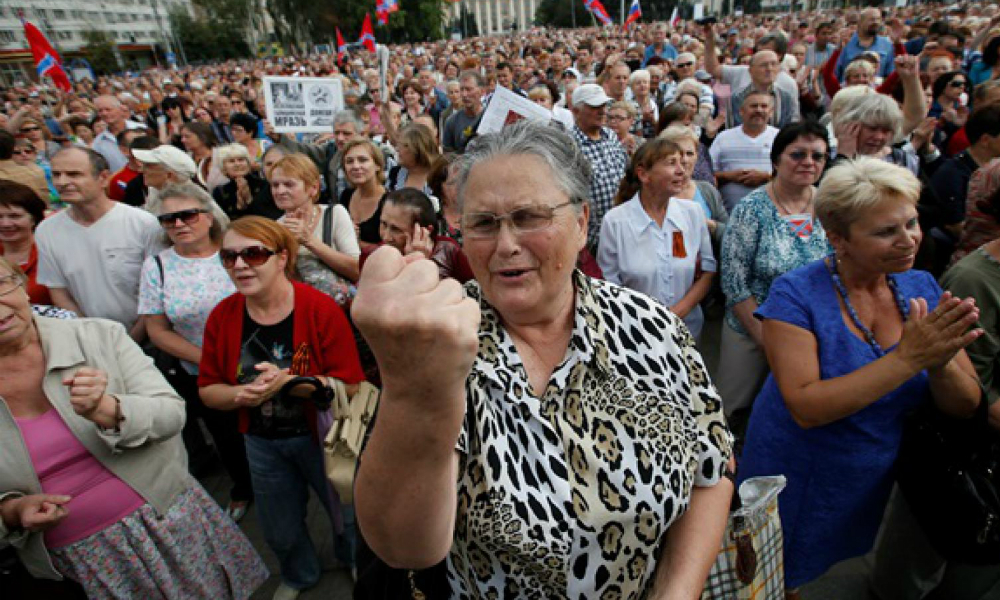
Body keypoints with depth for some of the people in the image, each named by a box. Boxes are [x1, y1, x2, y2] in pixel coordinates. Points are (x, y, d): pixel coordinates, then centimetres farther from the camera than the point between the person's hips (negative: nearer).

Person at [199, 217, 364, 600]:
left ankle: (354, 562, 56)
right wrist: (240, 394, -22)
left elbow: (348, 386, -22)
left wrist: (288, 382, -33)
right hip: (261, 442, 4)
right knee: (280, 531, 25)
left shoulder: (321, 308, -22)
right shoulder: (222, 316, -9)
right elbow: (208, 389, -1)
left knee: (347, 514, 19)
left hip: (320, 435, -3)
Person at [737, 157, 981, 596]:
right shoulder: (796, 295, -22)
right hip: (802, 487, -4)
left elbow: (966, 407, -8)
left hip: (882, 486, 4)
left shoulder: (923, 288, -6)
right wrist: (908, 357, -34)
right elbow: (805, 408, -30)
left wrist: (940, 363, -29)